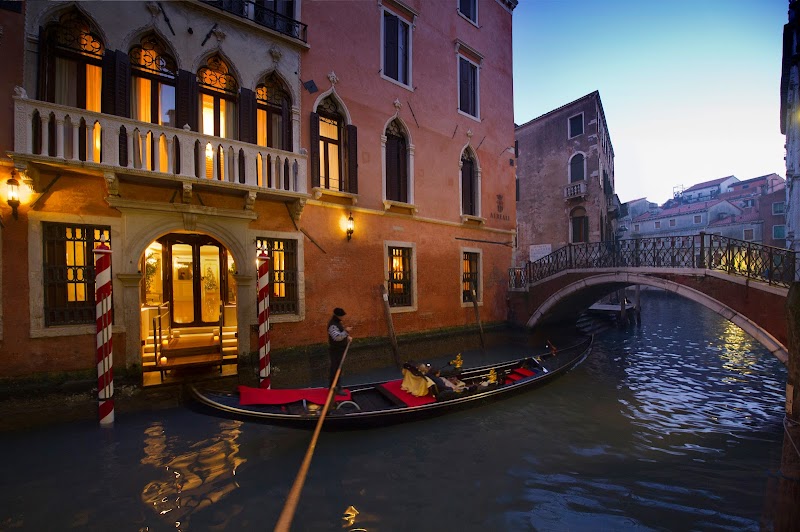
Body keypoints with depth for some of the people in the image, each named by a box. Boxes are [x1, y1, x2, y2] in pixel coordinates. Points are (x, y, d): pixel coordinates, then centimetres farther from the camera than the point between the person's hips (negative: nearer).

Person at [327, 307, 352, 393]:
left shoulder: (338, 322, 10)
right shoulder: (333, 325, -22)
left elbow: (342, 334, 19)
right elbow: (337, 337, -34)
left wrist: (348, 336, 2)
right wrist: (346, 331, -39)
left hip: (340, 350, 10)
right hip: (336, 351, -10)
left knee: (334, 369, 20)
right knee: (337, 369, -3)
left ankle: (331, 386, 32)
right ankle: (337, 388, 5)